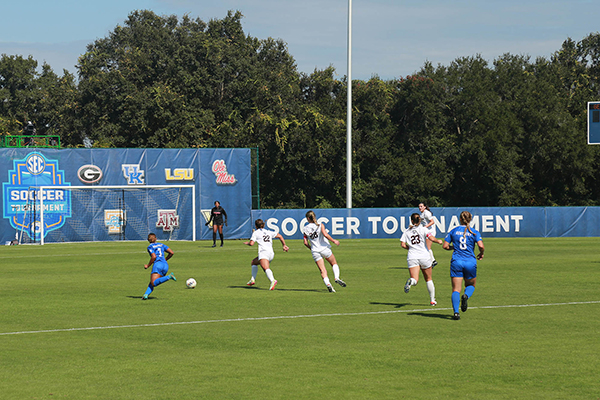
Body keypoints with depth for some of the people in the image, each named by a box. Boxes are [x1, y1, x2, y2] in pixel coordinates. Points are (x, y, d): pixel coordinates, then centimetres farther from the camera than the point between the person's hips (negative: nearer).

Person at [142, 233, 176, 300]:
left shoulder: (150, 247, 6)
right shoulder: (161, 245, 23)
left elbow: (154, 256, -9)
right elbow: (171, 252, 16)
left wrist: (148, 265, 2)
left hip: (158, 264, -7)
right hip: (165, 265, 7)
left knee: (153, 283, -19)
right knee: (152, 283, 9)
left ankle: (169, 277, -34)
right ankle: (146, 294, -17)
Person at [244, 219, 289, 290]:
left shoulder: (256, 233, 9)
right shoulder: (268, 232, 25)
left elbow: (251, 243, 0)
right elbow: (280, 236, 19)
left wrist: (247, 243, 21)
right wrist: (284, 245, 21)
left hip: (264, 252, -7)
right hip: (271, 253, 7)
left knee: (266, 268, -29)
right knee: (254, 262, 28)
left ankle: (273, 281, -55)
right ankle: (253, 280, 21)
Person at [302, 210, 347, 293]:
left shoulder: (305, 229, 2)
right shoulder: (320, 225, -4)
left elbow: (305, 243, 1)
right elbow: (325, 234, -20)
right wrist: (334, 240, -9)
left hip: (315, 251, 1)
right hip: (325, 249, -1)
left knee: (322, 270, 0)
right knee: (334, 263, 18)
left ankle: (328, 284, -22)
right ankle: (336, 277, -5)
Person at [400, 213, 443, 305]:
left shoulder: (406, 232, 8)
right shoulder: (423, 229, 0)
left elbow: (403, 244, 1)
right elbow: (431, 238, -14)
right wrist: (438, 241, 5)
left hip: (412, 257, 0)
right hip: (424, 257, 0)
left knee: (415, 279, -9)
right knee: (429, 279, 17)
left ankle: (410, 281, -46)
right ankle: (432, 300, 21)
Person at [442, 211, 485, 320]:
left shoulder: (453, 231, 5)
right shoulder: (474, 232, 0)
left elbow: (445, 246, 3)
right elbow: (481, 246, -11)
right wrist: (481, 254, 9)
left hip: (456, 262, 0)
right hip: (470, 262, 0)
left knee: (456, 289, 0)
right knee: (471, 285, 21)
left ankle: (456, 312, -17)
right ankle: (466, 296, -13)